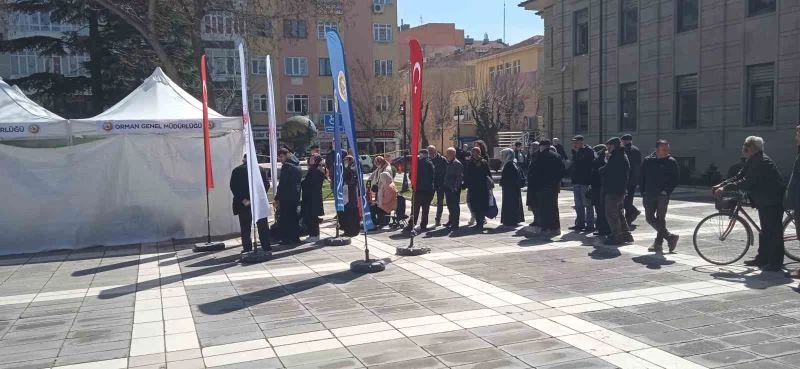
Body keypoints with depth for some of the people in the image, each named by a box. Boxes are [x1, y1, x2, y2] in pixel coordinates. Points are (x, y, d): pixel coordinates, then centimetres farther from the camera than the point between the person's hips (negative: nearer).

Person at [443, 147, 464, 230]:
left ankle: (455, 224, -1)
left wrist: (455, 187, -21)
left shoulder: (457, 163, -11)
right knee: (450, 205, 16)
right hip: (447, 188, 9)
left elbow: (460, 176, -16)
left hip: (454, 189, -8)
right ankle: (451, 221, 28)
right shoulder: (448, 163, 16)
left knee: (455, 206, -4)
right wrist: (443, 184, 16)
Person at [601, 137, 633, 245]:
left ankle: (617, 237, -1)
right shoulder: (623, 156, 14)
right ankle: (626, 235, 24)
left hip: (613, 190, -10)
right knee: (619, 213, 19)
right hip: (621, 189, 10)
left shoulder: (615, 156, -17)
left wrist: (601, 169, 5)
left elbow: (605, 171, -19)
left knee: (611, 214, -3)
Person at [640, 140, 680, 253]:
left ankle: (658, 243, 3)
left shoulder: (671, 162, -1)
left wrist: (667, 191, -12)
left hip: (662, 196, -4)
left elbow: (675, 179, -1)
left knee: (661, 219, -2)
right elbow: (642, 178, 9)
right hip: (649, 195, 4)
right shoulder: (648, 161, 6)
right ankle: (670, 237, 15)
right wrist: (643, 193, 3)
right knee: (649, 218, 4)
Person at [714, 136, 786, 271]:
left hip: (773, 201, -11)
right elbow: (739, 177, 8)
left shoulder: (761, 161, -22)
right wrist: (721, 185, -5)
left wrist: (725, 188, -30)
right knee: (765, 230, 16)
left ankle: (775, 263, 1)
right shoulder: (752, 161, 10)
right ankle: (762, 259, 25)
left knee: (774, 231, -5)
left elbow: (747, 182, -30)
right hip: (764, 200, 11)